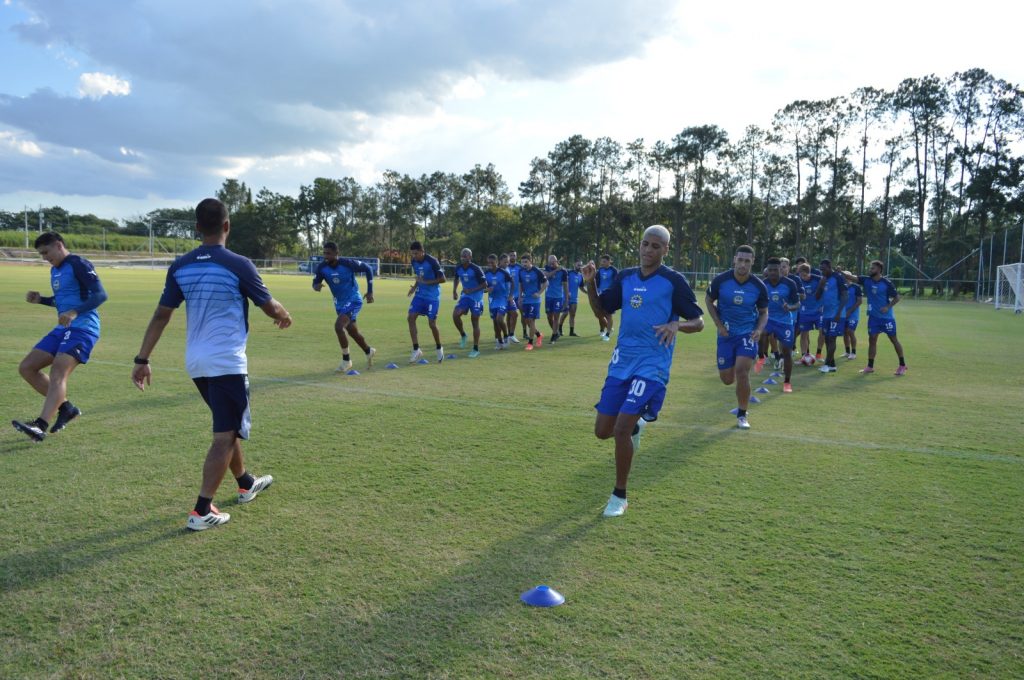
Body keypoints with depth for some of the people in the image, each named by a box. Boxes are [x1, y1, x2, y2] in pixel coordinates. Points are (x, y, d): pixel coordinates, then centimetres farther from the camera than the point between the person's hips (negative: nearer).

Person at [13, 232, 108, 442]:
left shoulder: (79, 265, -9)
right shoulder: (55, 270, 19)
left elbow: (100, 295, -20)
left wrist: (75, 312, -31)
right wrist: (40, 299, 13)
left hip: (83, 328, -10)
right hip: (63, 329, 10)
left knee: (58, 373, -24)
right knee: (26, 367, 7)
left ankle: (40, 426, -35)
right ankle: (66, 407, 12)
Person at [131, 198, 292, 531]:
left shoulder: (180, 266, 3)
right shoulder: (238, 265, -11)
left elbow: (161, 316, 5)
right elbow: (270, 307, 0)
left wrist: (142, 359, 10)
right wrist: (284, 316, 22)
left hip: (196, 362, 7)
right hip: (227, 362, -7)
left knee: (227, 427, 22)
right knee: (226, 435, 0)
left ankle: (246, 484, 39)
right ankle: (202, 511, -2)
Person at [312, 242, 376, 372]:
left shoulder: (348, 263, -23)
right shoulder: (322, 267, -12)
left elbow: (368, 269, -10)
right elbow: (315, 282, -2)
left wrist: (370, 291, -9)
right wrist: (316, 286, -29)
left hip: (353, 300, -6)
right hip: (339, 303, 6)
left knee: (338, 326, -24)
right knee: (352, 331, 18)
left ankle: (346, 360, -7)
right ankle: (369, 351, 45)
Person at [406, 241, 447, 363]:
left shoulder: (432, 261, -19)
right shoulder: (414, 261, 2)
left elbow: (442, 279, -16)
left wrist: (426, 282, -22)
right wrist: (414, 286, 0)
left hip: (432, 296, -6)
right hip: (420, 295, 6)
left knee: (432, 323, -3)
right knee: (411, 318, -7)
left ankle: (439, 348, 22)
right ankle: (416, 350, -2)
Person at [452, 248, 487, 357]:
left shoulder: (476, 269, -18)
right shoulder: (458, 268, -1)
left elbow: (484, 284, -15)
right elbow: (456, 279, 21)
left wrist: (471, 290, -22)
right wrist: (454, 291, 8)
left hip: (476, 297, -5)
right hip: (465, 295, 5)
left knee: (475, 321, 0)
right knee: (455, 315, -17)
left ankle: (476, 349, 9)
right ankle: (463, 335, 9)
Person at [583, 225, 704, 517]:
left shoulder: (674, 281, -7)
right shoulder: (625, 277, 8)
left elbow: (698, 322, -5)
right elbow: (601, 311, 13)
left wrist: (677, 325, -26)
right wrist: (590, 283, -3)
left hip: (651, 366, -5)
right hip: (620, 363, 5)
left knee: (621, 429, -15)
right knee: (602, 431, 6)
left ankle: (619, 496, 5)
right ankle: (635, 426, 42)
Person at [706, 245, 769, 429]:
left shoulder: (758, 286, -10)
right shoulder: (720, 280, -12)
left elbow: (764, 312, 4)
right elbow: (709, 301, 4)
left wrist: (759, 329, -15)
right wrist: (719, 325, -7)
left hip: (748, 333, -1)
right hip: (726, 334, 1)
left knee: (742, 371, -17)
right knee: (727, 379, 4)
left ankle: (742, 415, 2)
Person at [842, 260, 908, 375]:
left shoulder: (886, 283, -12)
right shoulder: (866, 280, -2)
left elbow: (897, 297, -6)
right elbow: (851, 277, -11)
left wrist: (888, 307, -19)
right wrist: (840, 272, -27)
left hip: (887, 317, -4)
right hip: (873, 316, 4)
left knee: (894, 340, 4)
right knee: (872, 340, 4)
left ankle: (902, 366, 14)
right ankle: (870, 366, 10)